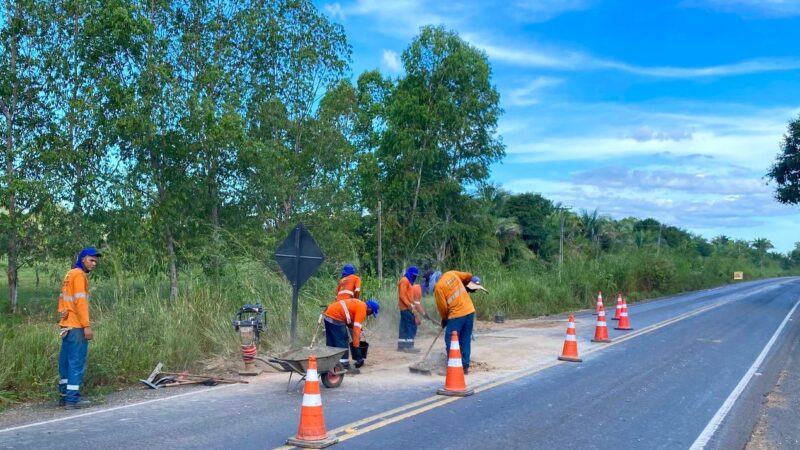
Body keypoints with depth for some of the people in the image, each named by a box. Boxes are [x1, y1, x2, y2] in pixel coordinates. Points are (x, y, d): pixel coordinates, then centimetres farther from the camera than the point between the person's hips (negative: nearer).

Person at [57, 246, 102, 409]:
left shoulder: (70, 274, 18)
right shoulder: (79, 275, -12)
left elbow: (63, 298, 19)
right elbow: (80, 302, -19)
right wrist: (87, 325, -20)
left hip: (67, 325, 10)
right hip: (76, 326, -10)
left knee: (66, 361, 14)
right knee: (77, 361, -7)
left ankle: (65, 395, 21)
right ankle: (72, 399, -6)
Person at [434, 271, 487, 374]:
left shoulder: (438, 287, -12)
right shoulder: (451, 273, 5)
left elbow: (442, 307, -5)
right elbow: (468, 276, 15)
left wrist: (444, 319, 12)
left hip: (457, 315, -7)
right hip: (470, 311, 7)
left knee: (450, 341, 3)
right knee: (465, 341, 12)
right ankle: (465, 366, 16)